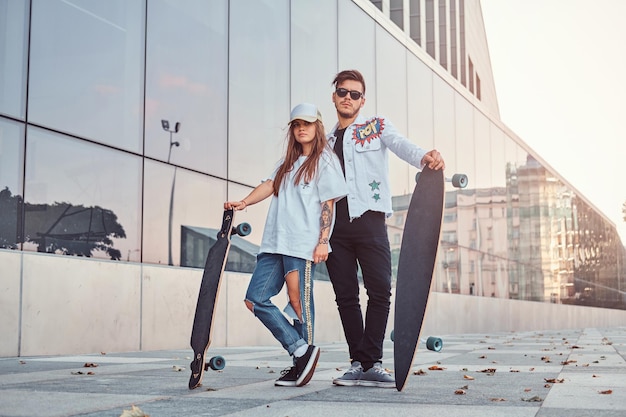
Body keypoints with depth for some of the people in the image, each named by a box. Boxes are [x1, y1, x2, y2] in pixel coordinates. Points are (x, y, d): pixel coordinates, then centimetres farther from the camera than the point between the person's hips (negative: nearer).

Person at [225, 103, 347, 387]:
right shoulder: (288, 162, 25)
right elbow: (270, 185, 12)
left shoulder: (325, 160, 4)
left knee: (298, 301, -8)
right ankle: (300, 350, -1)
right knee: (255, 299, -2)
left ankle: (302, 364, 3)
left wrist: (323, 241, -12)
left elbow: (328, 204, -3)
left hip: (303, 244, -7)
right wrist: (245, 202, -5)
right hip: (275, 241, 8)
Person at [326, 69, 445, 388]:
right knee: (345, 295, 2)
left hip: (368, 218, -3)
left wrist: (424, 157, -34)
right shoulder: (326, 141, 21)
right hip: (334, 224, 4)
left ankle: (369, 363, -6)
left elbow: (400, 145, -10)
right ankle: (361, 364, 7)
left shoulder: (376, 126, 10)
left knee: (380, 290, -11)